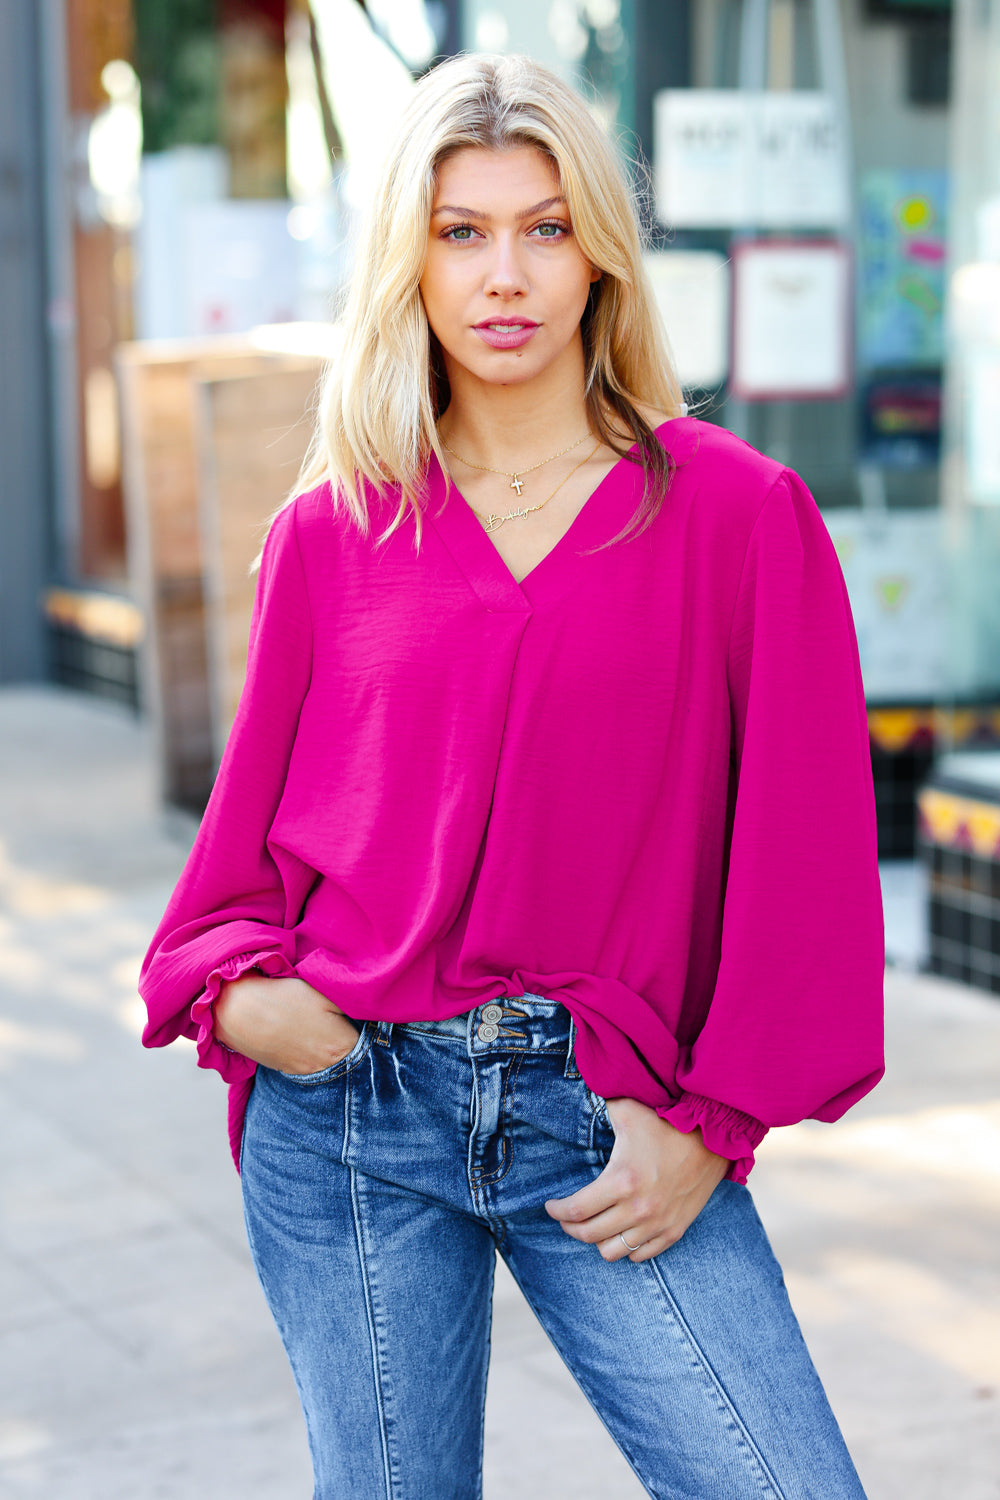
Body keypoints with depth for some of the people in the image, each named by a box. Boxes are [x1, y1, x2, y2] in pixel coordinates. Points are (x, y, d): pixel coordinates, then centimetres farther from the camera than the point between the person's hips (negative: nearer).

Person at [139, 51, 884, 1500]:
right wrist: (232, 984, -3)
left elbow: (805, 846, -1)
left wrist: (714, 1118, -4)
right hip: (351, 1107, 2)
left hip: (605, 1113, -1)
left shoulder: (740, 511, -1)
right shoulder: (333, 527, 5)